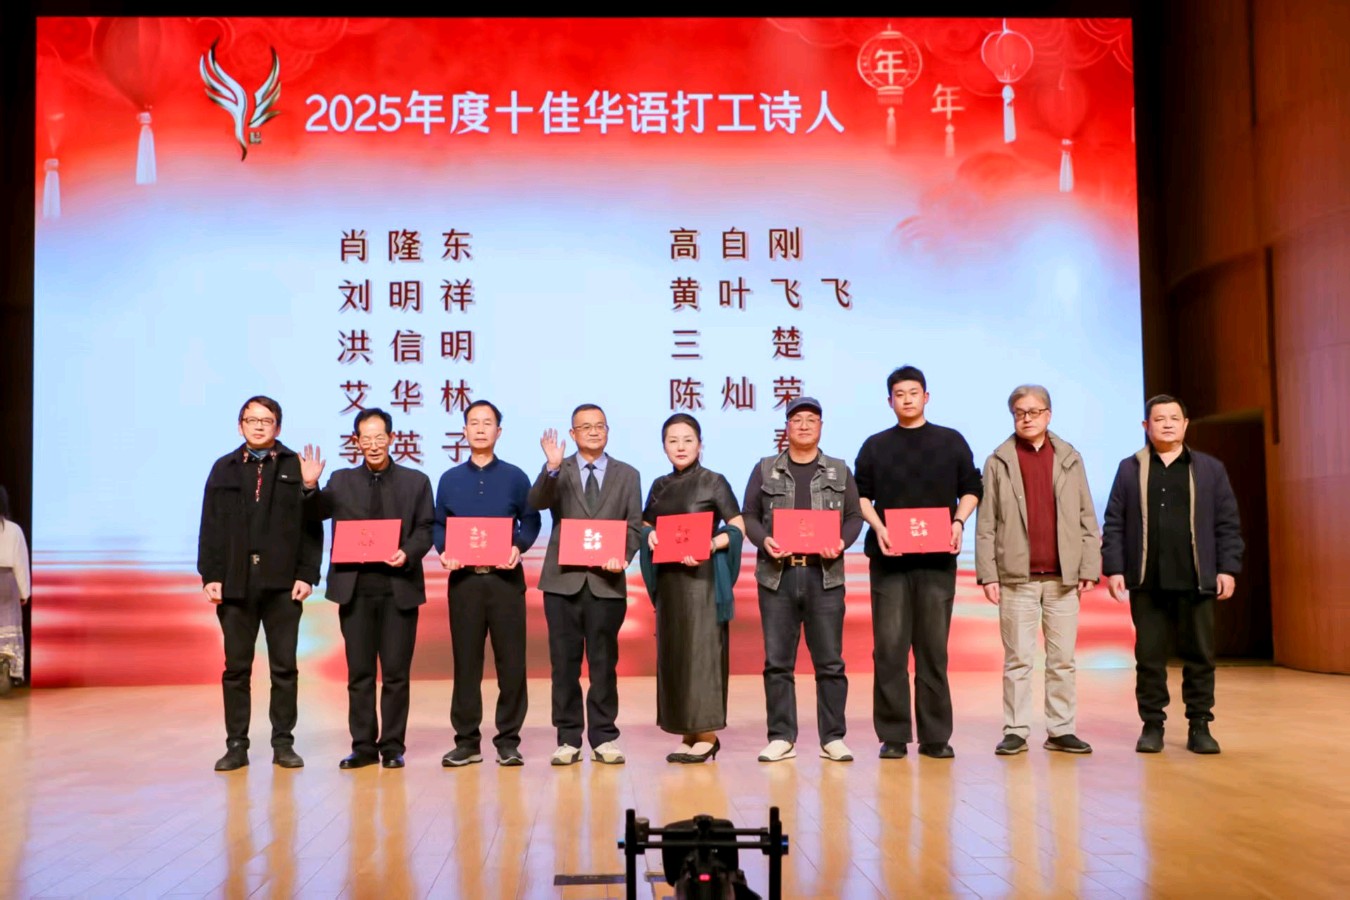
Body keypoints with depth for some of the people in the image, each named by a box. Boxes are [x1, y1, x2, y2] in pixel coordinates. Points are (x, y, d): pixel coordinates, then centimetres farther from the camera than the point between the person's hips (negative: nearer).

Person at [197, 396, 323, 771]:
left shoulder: (295, 467, 5)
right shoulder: (224, 469, 12)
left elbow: (310, 525, 0)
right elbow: (210, 528, 7)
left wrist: (307, 575, -8)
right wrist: (210, 576, -2)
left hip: (282, 583, -2)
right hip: (235, 583, 2)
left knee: (284, 667, 3)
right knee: (236, 668, 6)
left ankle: (283, 743, 12)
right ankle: (236, 745, 13)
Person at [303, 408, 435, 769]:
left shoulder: (416, 481, 8)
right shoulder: (342, 481, 10)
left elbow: (425, 530, 3)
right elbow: (313, 516, 0)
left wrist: (408, 553, -16)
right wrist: (310, 486, -18)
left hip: (398, 587, -1)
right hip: (355, 587, 1)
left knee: (395, 672, 2)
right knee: (359, 672, 6)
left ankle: (392, 746, 11)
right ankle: (363, 745, 15)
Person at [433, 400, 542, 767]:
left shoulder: (515, 477, 6)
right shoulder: (450, 479, 10)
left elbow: (531, 520, 5)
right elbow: (439, 525, 10)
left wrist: (518, 547, -13)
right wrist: (444, 551, -8)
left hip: (505, 576, -1)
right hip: (463, 578, 1)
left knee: (510, 659, -1)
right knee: (465, 660, 4)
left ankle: (508, 740, 8)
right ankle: (466, 740, 12)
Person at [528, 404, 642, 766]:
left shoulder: (627, 475, 10)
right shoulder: (557, 472, 7)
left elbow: (634, 526, 7)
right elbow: (536, 503, -11)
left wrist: (623, 556, -12)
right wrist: (551, 468, -28)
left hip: (606, 581, 0)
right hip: (563, 580, 0)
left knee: (604, 662, 5)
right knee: (564, 662, 4)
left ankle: (603, 738, 13)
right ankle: (568, 739, 12)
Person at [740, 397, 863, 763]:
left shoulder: (840, 471, 12)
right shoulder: (765, 470, 10)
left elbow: (854, 517, 10)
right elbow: (748, 516, 8)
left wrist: (842, 543, -10)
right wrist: (763, 541, -10)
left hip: (824, 575, 0)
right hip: (777, 575, 0)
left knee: (830, 661, 2)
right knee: (777, 661, 2)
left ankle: (833, 738, 10)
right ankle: (782, 738, 11)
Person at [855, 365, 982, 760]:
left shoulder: (951, 441, 11)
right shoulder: (875, 446, 10)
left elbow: (971, 489, 12)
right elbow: (860, 495, 9)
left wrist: (959, 523, -6)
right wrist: (877, 527, -8)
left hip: (937, 557, 0)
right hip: (888, 556, 0)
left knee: (933, 647, 3)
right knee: (889, 646, -2)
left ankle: (935, 736, 9)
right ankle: (892, 736, 4)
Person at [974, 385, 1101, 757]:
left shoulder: (1070, 458, 10)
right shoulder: (998, 462, 4)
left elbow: (1087, 517, 9)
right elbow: (986, 524, 1)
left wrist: (1089, 568, 1)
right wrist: (987, 574, -5)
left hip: (1063, 576, 2)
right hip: (1017, 577, -2)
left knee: (1062, 660, 6)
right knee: (1017, 660, 2)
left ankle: (1061, 730, 15)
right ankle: (1015, 731, 9)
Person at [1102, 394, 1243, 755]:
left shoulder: (1210, 469, 9)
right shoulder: (1130, 469, 8)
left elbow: (1228, 524, 6)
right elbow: (1114, 524, 5)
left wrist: (1228, 569, -2)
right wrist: (1113, 568, -3)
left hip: (1195, 580, 0)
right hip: (1147, 581, 0)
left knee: (1199, 656, 5)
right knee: (1149, 656, 4)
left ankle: (1200, 726, 15)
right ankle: (1152, 725, 13)